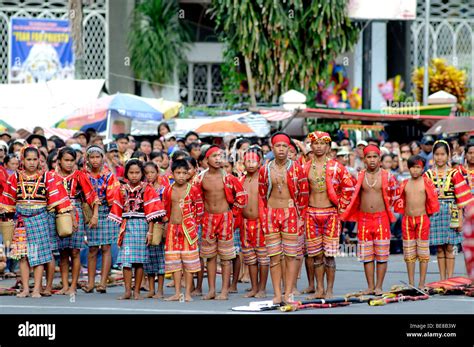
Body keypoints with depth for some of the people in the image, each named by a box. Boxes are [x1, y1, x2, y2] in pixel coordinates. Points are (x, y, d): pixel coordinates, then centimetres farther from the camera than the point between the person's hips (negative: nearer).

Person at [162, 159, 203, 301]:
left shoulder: (193, 190, -5)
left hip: (188, 228, -3)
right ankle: (177, 293, 9)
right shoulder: (168, 190, 3)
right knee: (174, 261, 4)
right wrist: (171, 220, 13)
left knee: (189, 261, -1)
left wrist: (191, 222, 4)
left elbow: (199, 209, 1)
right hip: (173, 227, 3)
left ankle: (188, 293, 2)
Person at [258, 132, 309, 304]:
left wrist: (299, 215, 3)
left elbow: (303, 193, 4)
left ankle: (288, 294, -1)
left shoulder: (296, 168, 0)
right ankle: (277, 294, 3)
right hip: (271, 214, 2)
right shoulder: (265, 170, 5)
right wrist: (266, 214, 8)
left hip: (291, 214, -1)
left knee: (291, 256, -3)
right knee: (274, 256, 1)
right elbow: (262, 195, 11)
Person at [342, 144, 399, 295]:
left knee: (381, 255, -1)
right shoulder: (359, 176, 3)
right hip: (364, 219, 2)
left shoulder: (387, 176, -1)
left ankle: (379, 287, 4)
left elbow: (395, 194, 13)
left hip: (381, 218, -2)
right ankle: (370, 286, 8)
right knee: (367, 255, 3)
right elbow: (353, 194, 17)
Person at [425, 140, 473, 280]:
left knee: (449, 248, 0)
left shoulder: (454, 174, 0)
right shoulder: (428, 175, 4)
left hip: (451, 212, -1)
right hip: (435, 213, 1)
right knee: (440, 248, 5)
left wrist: (460, 218, -3)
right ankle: (442, 279, 11)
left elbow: (460, 199, 0)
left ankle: (450, 278, 6)